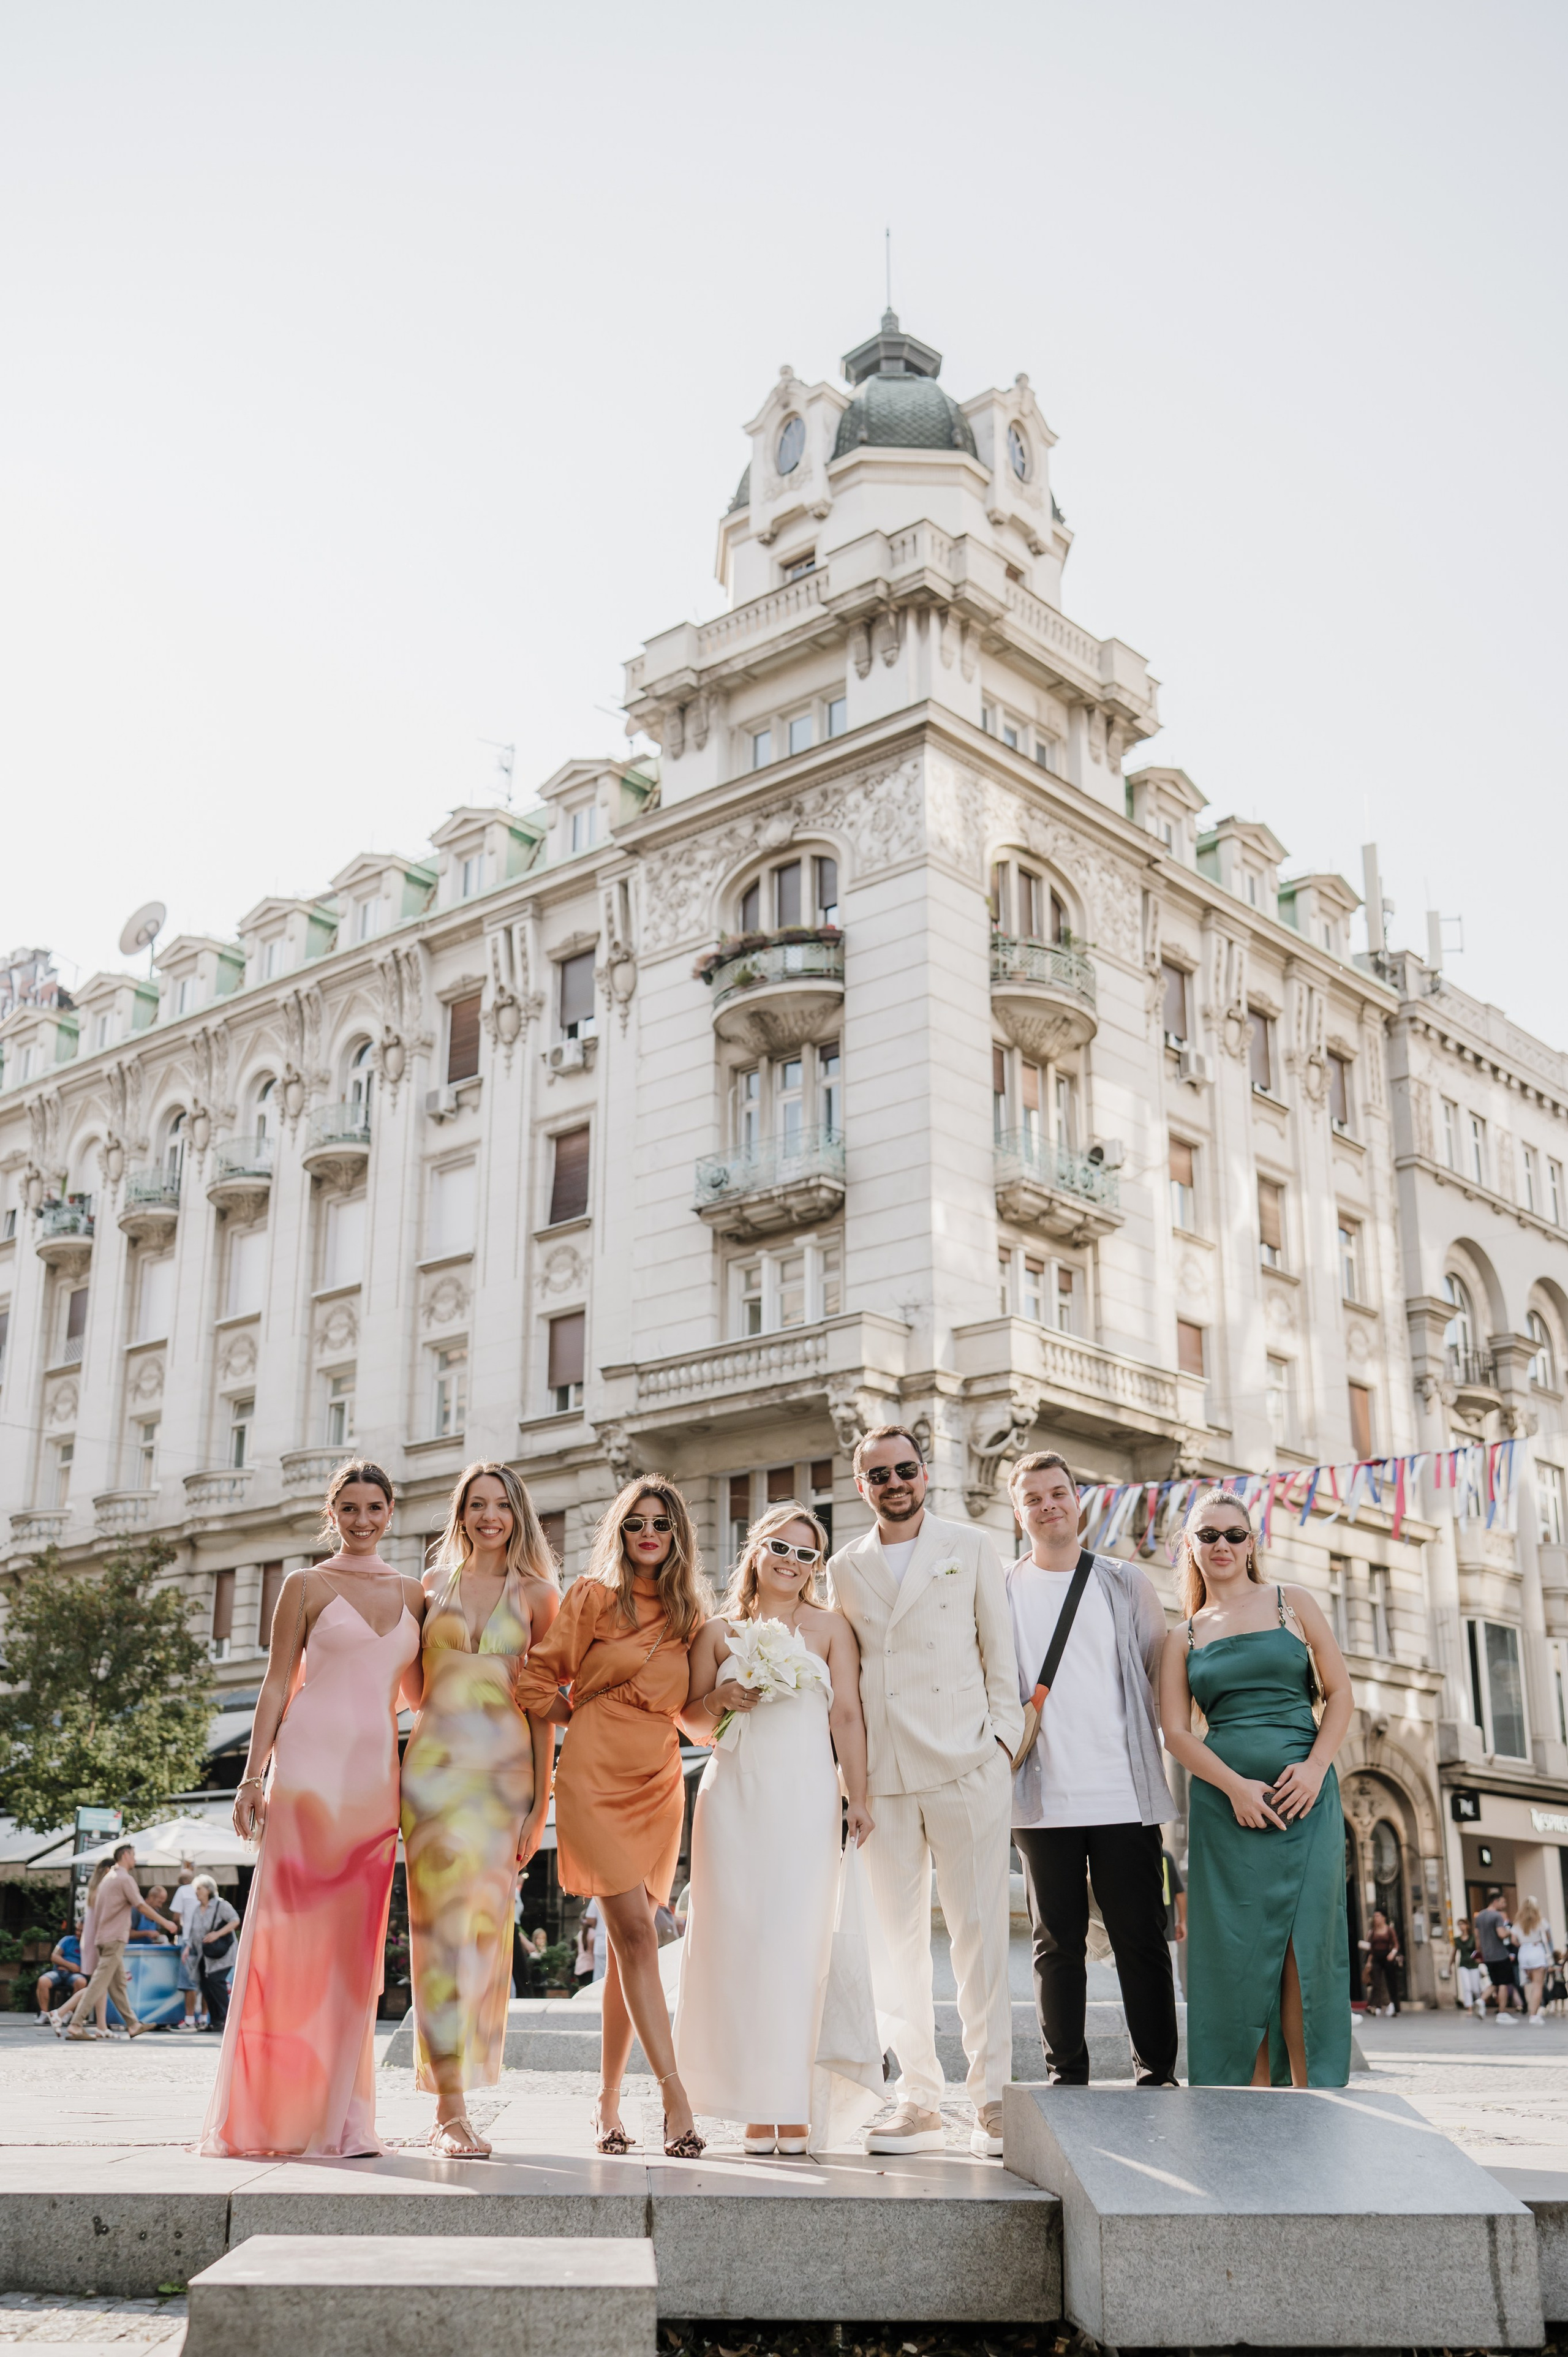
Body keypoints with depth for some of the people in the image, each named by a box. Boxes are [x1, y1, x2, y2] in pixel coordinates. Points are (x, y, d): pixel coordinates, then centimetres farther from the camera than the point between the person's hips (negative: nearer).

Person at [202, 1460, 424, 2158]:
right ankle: (278, 2109, 1)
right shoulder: (307, 1587, 4)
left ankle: (337, 2113, 9)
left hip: (376, 1775, 4)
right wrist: (253, 1776, -5)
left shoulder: (412, 1593, 15)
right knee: (294, 1932, -6)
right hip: (311, 1765, -4)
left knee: (354, 1941, 4)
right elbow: (277, 1686, 2)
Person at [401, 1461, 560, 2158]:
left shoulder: (537, 1595, 9)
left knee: (486, 1928, 2)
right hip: (436, 1764, 0)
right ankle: (450, 2110, -9)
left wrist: (541, 1801, 3)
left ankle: (453, 2103, 14)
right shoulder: (433, 1584, 12)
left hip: (504, 1769, 0)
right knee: (444, 1924, -8)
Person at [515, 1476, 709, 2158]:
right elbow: (536, 1681, 2)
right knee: (637, 1933, -13)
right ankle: (674, 2097, -15)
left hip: (658, 1782, 4)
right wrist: (587, 1719, 5)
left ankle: (608, 2104, 16)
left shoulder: (691, 1614, 13)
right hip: (595, 1775, -4)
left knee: (627, 1944, 7)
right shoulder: (594, 1595, 1)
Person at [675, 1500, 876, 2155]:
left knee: (795, 1941, -6)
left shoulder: (831, 1627, 8)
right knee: (735, 1936, -2)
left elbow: (847, 1714, 3)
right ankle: (751, 2101, 7)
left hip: (805, 1796, -1)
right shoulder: (718, 1630, 11)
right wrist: (720, 1698, -7)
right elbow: (692, 1718, 14)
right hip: (733, 1793, 1)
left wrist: (857, 1797, -4)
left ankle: (789, 2104, -1)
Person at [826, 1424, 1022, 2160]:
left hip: (966, 1767, -2)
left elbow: (999, 1649, 8)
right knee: (900, 1940, 5)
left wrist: (1002, 1736, -2)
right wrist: (849, 1771, 7)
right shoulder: (846, 1569, 13)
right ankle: (918, 2099, 12)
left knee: (979, 1933, -3)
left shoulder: (970, 1547, 8)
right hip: (883, 1775, 2)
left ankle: (991, 2097, 5)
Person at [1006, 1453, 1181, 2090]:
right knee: (1058, 1944, 5)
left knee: (1142, 1941, 2)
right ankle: (1066, 2077, 14)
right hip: (1042, 1799, 0)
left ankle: (1157, 2074, 12)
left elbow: (1164, 1678, 11)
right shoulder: (1001, 1593, 8)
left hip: (1126, 1796, 0)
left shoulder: (1126, 1584, 9)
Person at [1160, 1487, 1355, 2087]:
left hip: (1303, 1794, -1)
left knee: (1305, 1948, -7)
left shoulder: (1292, 1604, 11)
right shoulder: (1185, 1637, 13)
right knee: (1239, 1953, -2)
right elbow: (1175, 1730, 4)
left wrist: (1316, 1766, -9)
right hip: (1224, 1803, 1)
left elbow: (1340, 1691, 7)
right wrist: (1235, 1784, -12)